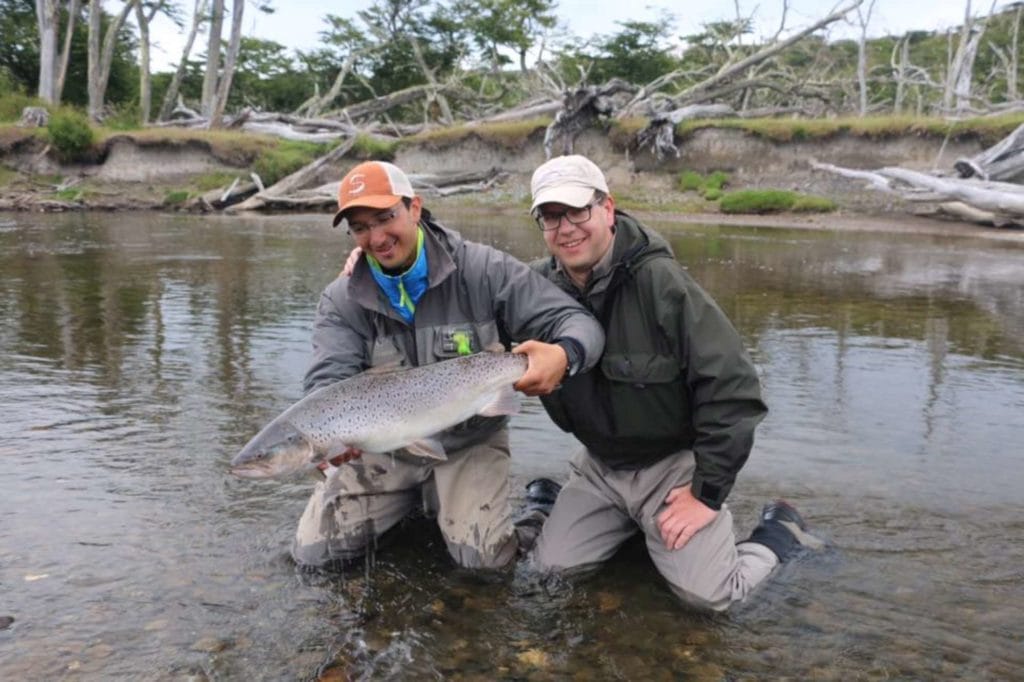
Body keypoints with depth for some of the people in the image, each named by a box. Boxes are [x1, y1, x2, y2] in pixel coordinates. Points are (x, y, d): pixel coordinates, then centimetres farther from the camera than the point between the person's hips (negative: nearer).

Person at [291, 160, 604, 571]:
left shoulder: (483, 271, -15)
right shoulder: (342, 301, -7)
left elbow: (577, 321, -18)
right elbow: (327, 382, -18)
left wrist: (563, 355, -43)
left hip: (469, 446, -2)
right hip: (382, 449, 3)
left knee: (485, 560, -17)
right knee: (312, 556, -2)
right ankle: (408, 504, 25)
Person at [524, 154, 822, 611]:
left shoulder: (659, 281, -23)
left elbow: (731, 385, -23)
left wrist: (708, 493, -19)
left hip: (673, 463, -5)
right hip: (600, 465, 5)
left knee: (709, 594, -13)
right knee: (550, 569, 2)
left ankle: (777, 536, 17)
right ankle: (632, 524, 27)